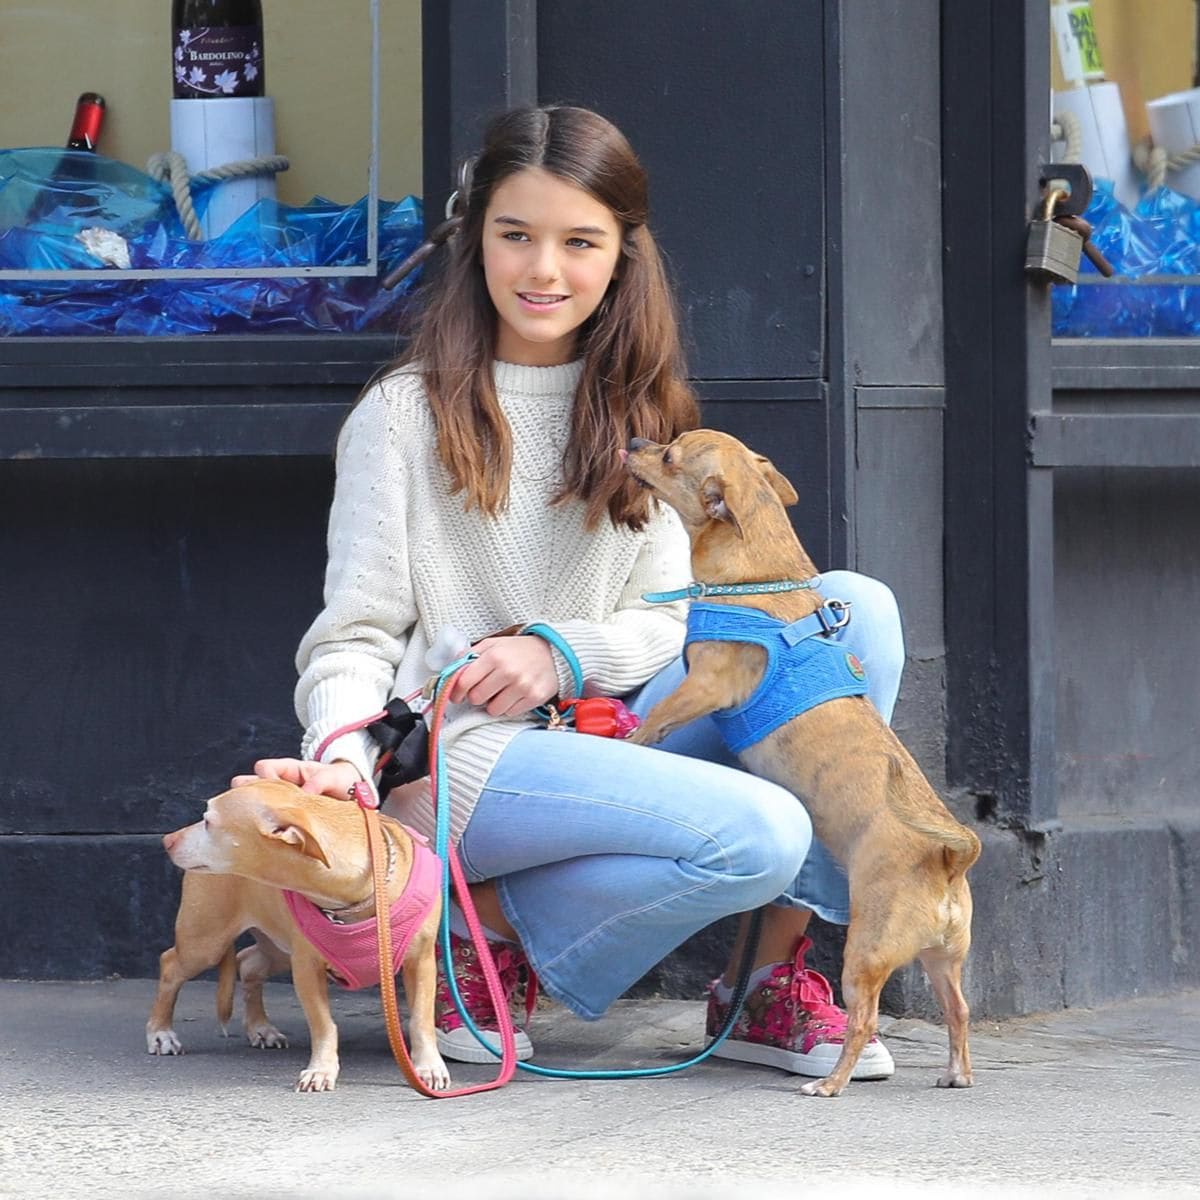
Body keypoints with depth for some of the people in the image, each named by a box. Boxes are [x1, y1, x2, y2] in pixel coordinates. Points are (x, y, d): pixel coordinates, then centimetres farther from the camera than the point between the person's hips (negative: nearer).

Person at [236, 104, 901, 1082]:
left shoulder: (636, 414, 15)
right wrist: (343, 755, -25)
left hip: (607, 740, 6)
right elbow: (356, 633, -4)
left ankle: (776, 975, -12)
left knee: (857, 609, -12)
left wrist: (565, 651, -12)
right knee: (763, 837, -29)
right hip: (461, 753, -6)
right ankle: (494, 925, -8)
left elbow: (670, 621, 10)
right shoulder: (406, 414, 0)